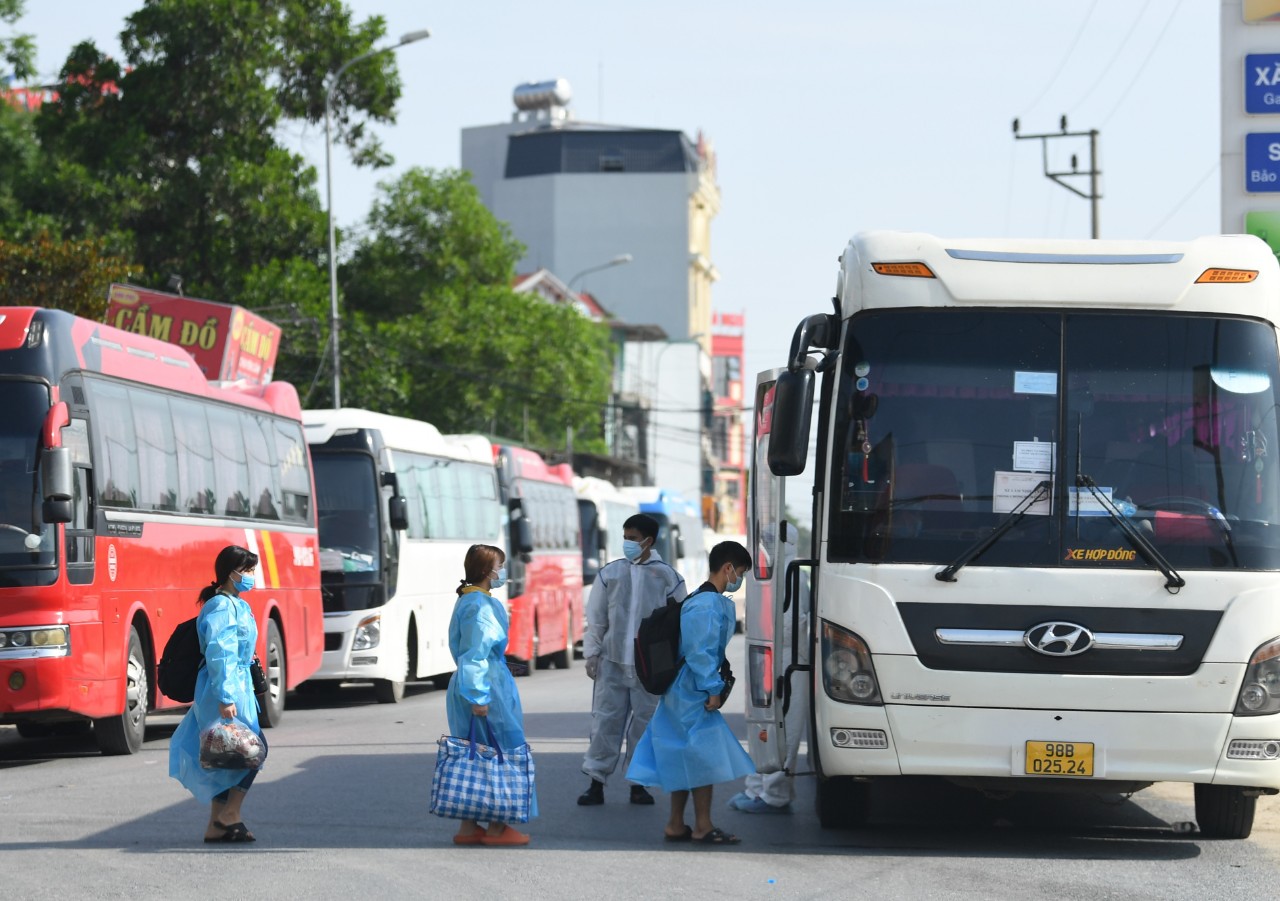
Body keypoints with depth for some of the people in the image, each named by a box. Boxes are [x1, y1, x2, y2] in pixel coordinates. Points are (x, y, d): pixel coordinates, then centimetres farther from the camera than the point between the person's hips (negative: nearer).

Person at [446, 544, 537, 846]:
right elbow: (475, 654, -22)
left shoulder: (466, 601, 14)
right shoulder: (482, 606, -17)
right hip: (489, 685, -10)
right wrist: (478, 696, -23)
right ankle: (496, 827, 2)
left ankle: (468, 826, 14)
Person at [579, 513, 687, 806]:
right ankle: (596, 781, 6)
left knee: (644, 723, 5)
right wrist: (592, 653, 3)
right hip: (612, 661, 1)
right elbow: (596, 617, 7)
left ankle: (639, 782, 14)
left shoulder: (666, 576, 0)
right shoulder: (610, 573, 3)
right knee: (605, 720, 1)